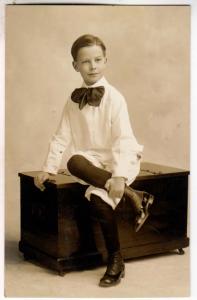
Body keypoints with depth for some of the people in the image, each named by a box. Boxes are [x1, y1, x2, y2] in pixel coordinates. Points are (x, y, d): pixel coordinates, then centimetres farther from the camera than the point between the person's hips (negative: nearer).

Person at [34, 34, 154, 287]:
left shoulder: (114, 98, -11)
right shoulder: (74, 100, 4)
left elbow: (124, 139, -19)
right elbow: (62, 137, 5)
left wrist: (120, 175, -32)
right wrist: (48, 168, -5)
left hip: (119, 159, -4)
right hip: (93, 160, 4)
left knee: (98, 197, -31)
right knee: (74, 162, -32)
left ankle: (116, 261, -11)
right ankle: (132, 195, -24)